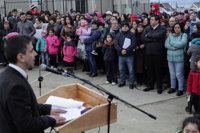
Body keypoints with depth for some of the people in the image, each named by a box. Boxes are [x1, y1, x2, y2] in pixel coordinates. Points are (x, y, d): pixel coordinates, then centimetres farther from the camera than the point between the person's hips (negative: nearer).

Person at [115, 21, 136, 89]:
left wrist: (126, 50, -19)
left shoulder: (132, 34, -1)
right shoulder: (118, 35, 10)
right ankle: (122, 82, 25)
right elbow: (116, 44, 1)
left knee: (131, 70, -1)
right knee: (121, 69, 12)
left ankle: (131, 83, 9)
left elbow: (133, 44, -10)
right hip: (121, 55, 4)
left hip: (129, 55, -4)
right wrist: (121, 50, -16)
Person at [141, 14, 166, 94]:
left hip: (158, 54, -4)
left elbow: (158, 36, -21)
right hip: (148, 53, 4)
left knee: (158, 70, 3)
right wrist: (153, 39, -13)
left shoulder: (162, 29, -3)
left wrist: (148, 35, -6)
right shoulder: (147, 28, 10)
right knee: (150, 70, 12)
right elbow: (143, 38, -3)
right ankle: (150, 85, 25)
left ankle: (159, 87, 14)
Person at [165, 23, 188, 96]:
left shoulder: (184, 35, -1)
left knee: (179, 74, -1)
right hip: (170, 58, 4)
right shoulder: (170, 35, 10)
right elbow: (166, 44, -1)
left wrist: (171, 43, -7)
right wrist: (174, 48, -15)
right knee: (172, 74, 11)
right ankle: (172, 87, 25)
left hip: (179, 58, -4)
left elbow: (182, 43, -18)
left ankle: (180, 89, 11)